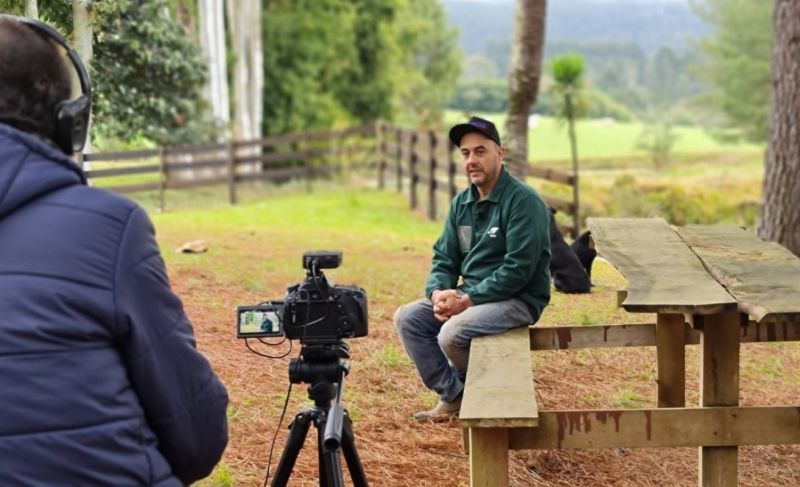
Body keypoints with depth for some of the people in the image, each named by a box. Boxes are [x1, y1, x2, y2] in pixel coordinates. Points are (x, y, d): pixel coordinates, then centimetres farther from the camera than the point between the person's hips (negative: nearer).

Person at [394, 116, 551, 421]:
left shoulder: (523, 201, -15)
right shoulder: (461, 203, 10)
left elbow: (518, 269, -22)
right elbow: (444, 258, 11)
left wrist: (467, 300, -23)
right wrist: (438, 293, -12)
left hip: (518, 300, -8)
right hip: (469, 296, 8)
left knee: (453, 333, -29)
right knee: (407, 318, -5)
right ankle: (452, 395, 2)